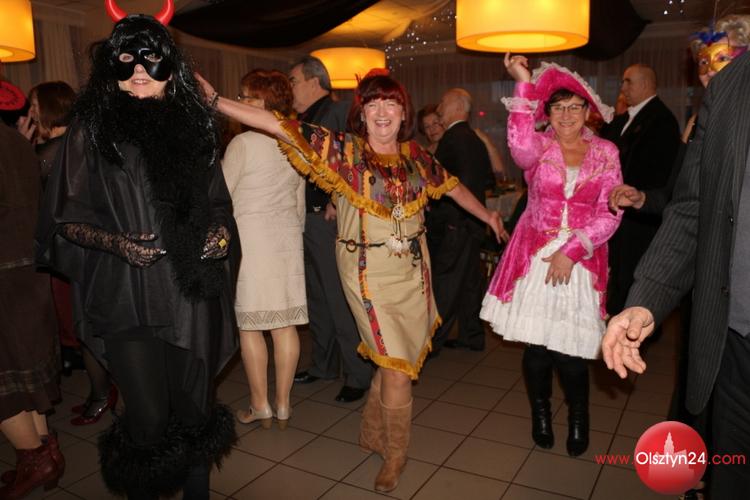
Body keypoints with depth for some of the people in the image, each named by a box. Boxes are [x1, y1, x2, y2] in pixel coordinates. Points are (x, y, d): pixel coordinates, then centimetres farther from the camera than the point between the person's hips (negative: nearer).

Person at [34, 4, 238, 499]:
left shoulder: (191, 127, 9)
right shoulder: (92, 130, 2)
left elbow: (218, 204, 17)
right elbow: (69, 219, 2)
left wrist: (220, 233, -3)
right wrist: (119, 243, -15)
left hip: (193, 290, 3)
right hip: (127, 295, -2)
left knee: (195, 410, 11)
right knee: (149, 420, -1)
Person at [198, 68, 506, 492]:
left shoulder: (414, 154, 4)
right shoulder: (345, 151, -9)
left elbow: (450, 185, 19)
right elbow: (285, 128, -16)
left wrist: (486, 214, 31)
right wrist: (217, 101, -21)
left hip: (414, 270, 5)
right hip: (370, 272, -5)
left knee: (400, 359, 13)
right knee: (397, 365, -1)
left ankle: (374, 432, 39)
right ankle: (395, 454, 25)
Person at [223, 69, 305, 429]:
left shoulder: (243, 143, -10)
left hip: (249, 234, -6)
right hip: (287, 236, 6)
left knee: (249, 324, 4)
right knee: (285, 324, 7)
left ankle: (260, 405, 13)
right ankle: (283, 404, 18)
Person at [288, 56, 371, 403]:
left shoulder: (340, 111, -8)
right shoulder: (302, 120, 17)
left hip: (329, 220, -9)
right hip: (305, 220, 9)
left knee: (340, 300, -4)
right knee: (316, 298, 17)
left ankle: (357, 376, 9)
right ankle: (324, 365, 31)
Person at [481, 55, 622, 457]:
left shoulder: (605, 153, 6)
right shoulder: (539, 146, 3)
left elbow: (609, 214, -1)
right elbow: (520, 145, -23)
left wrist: (571, 252, -12)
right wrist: (524, 83, -23)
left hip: (581, 262, 0)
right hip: (534, 258, 0)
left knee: (570, 352, -2)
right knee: (536, 346, 2)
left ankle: (578, 417, 29)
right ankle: (540, 413, 30)